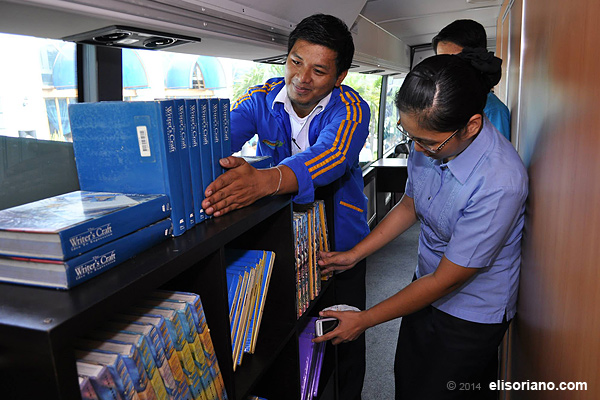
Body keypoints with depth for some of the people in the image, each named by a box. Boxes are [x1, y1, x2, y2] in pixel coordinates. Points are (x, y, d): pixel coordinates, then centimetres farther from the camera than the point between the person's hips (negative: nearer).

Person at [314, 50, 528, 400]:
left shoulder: (500, 182, -33)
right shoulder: (429, 142, -13)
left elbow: (446, 279, -25)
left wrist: (365, 320, -16)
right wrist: (354, 255, 3)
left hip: (472, 316, -6)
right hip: (428, 287, 6)